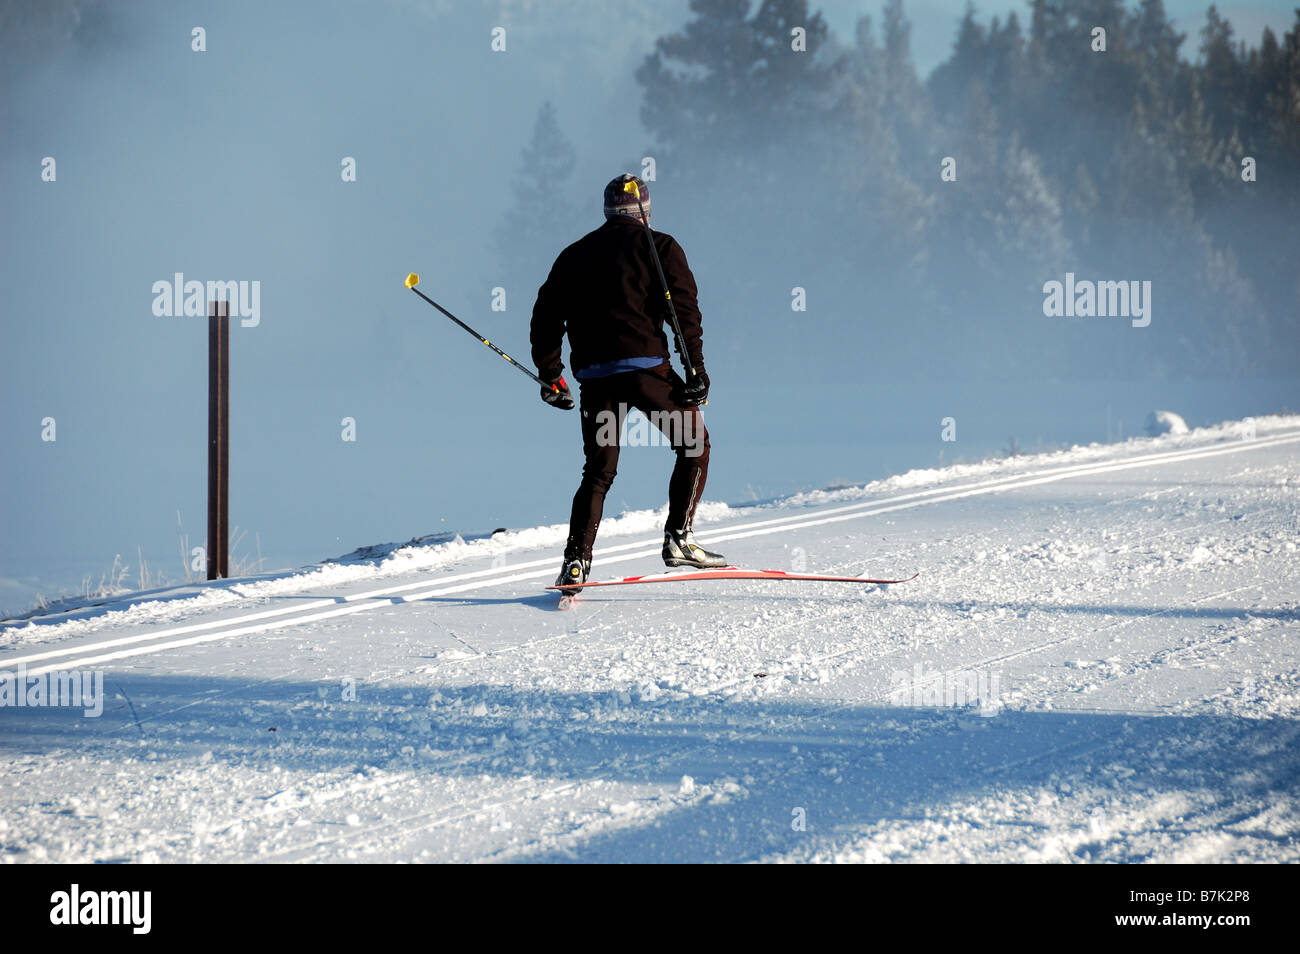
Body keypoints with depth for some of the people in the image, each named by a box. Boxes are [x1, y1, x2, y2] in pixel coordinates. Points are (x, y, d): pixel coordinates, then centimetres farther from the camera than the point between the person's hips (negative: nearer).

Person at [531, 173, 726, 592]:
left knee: (598, 471, 12)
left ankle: (576, 559, -3)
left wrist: (550, 376, 23)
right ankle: (678, 538, 2)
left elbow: (546, 318, 17)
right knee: (694, 443, 13)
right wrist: (696, 369, -6)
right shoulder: (658, 246, 7)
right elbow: (684, 308, -4)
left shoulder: (573, 255, 20)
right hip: (645, 365, -4)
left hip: (592, 374, 4)